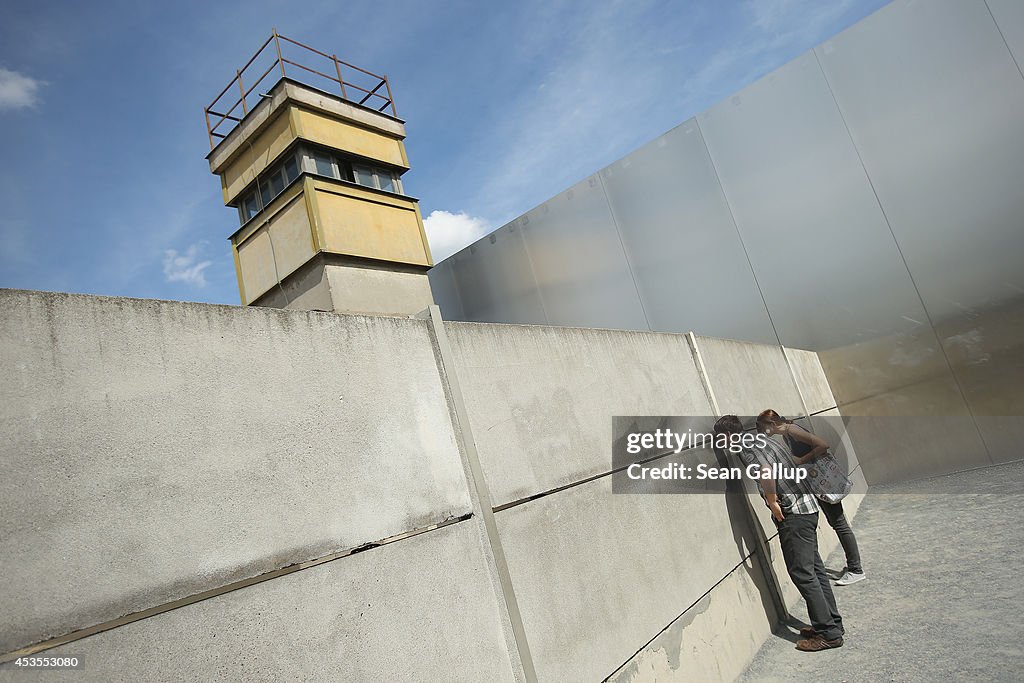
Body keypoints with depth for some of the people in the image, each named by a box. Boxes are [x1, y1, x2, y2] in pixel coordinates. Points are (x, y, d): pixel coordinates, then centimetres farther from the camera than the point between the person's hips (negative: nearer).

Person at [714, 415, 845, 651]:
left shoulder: (747, 448, -14)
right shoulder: (764, 441, 15)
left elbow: (766, 472, -32)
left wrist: (772, 501, -18)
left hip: (792, 514, -10)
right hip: (806, 507, 10)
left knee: (802, 573, -2)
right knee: (814, 569, 16)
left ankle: (829, 633, 6)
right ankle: (831, 623, 25)